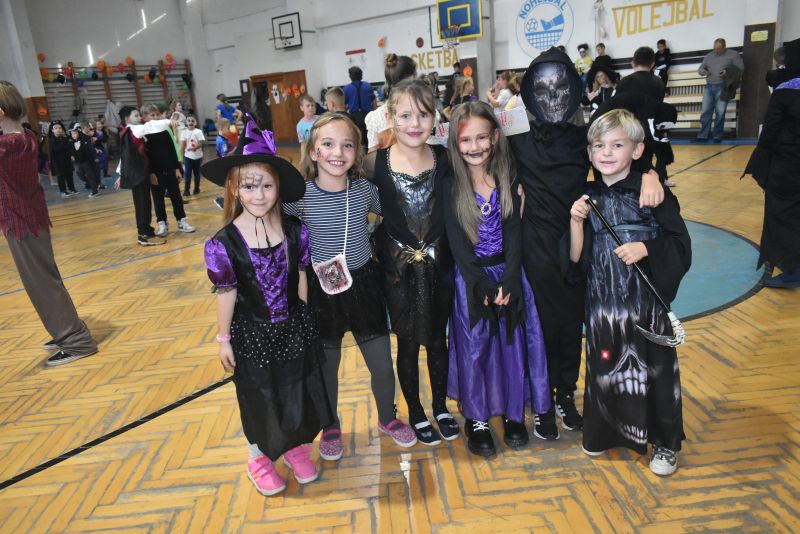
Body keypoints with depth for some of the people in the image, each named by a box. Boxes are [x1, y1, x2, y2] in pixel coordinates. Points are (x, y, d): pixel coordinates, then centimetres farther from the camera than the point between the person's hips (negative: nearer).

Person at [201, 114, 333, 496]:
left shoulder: (295, 231, -10)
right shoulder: (224, 243, -18)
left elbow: (301, 278, 1)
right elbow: (227, 293, -11)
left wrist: (306, 321, 8)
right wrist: (224, 339, -4)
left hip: (294, 328, 3)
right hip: (252, 334, -2)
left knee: (297, 389, 18)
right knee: (258, 396, 16)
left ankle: (296, 446, 46)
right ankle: (258, 456, 42)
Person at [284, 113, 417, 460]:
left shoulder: (365, 190, -6)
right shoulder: (299, 196, -15)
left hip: (364, 286, 2)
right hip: (322, 291, -2)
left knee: (383, 366, 13)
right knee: (327, 367, 18)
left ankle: (387, 418, 42)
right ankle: (331, 427, 45)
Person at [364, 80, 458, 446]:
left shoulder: (445, 158, -7)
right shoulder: (375, 163, -12)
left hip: (438, 264, 2)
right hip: (398, 268, -1)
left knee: (438, 339, 18)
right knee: (408, 343, 14)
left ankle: (440, 407, 42)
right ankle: (415, 413, 37)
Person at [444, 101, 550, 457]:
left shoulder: (506, 181, -1)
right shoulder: (452, 187, -7)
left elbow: (514, 234, -4)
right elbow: (457, 243, -9)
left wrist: (508, 281, -15)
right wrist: (482, 286, -17)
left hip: (509, 274, 2)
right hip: (471, 279, -2)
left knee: (514, 344, 6)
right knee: (474, 348, 2)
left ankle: (513, 414, 27)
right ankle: (476, 420, 21)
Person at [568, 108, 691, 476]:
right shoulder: (588, 199, 5)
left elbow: (681, 246, -4)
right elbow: (576, 261, 1)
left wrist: (645, 247, -20)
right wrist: (576, 222, -11)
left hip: (646, 303, -2)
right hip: (603, 303, 3)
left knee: (654, 369, 8)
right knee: (604, 368, 13)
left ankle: (665, 443, 31)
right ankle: (604, 431, 36)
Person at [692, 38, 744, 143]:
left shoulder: (733, 55, 2)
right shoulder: (709, 56, 15)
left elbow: (741, 67, 1)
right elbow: (700, 69, 19)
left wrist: (728, 72, -16)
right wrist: (703, 71, -6)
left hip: (722, 88, -4)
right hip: (709, 87, 4)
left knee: (720, 113, -2)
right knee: (705, 112, 1)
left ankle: (717, 136, 6)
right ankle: (703, 136, 5)